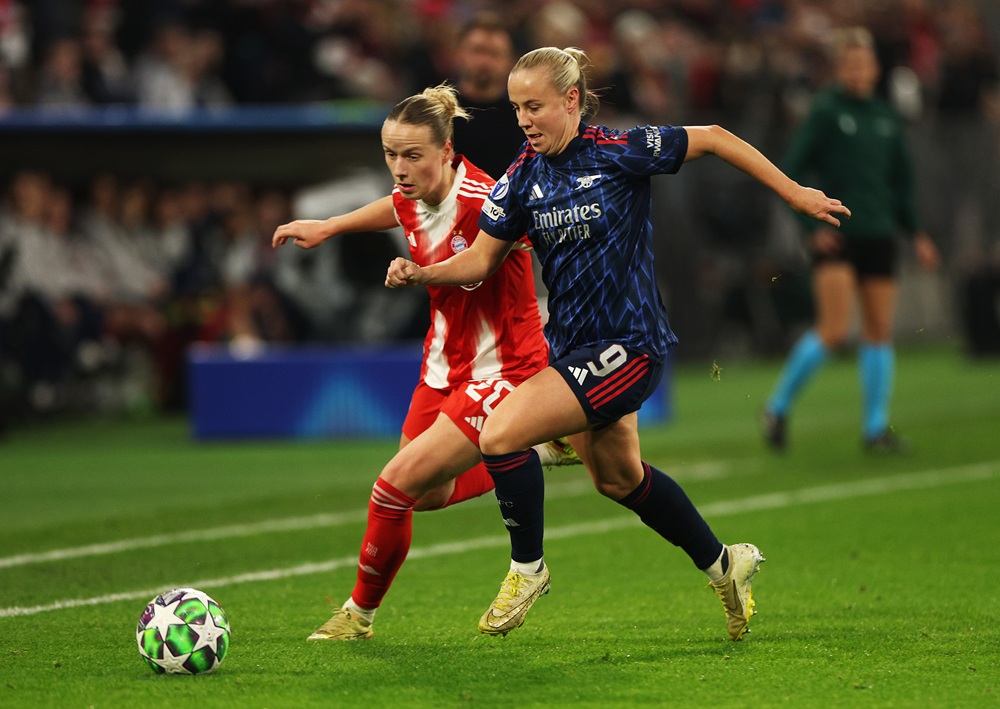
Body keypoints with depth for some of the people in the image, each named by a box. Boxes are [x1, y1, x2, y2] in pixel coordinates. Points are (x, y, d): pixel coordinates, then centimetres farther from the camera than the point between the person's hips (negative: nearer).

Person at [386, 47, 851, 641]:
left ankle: (528, 568, 1)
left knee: (502, 434, -20)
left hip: (628, 344, -8)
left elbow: (713, 139, -6)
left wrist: (792, 192, -5)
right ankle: (723, 564, 43)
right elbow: (481, 259, 4)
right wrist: (421, 274, -14)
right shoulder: (523, 177, 1)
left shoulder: (620, 152, -16)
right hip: (574, 343, 8)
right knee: (618, 479, 23)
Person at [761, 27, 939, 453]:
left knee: (880, 330, 3)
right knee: (834, 330, -14)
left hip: (878, 235, 6)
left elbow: (901, 180, 20)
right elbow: (791, 173, -7)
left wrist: (916, 233, 12)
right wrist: (812, 223, -15)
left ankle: (876, 428, 9)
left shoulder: (885, 118, 11)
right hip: (835, 236, -6)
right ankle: (778, 408, 2)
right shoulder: (825, 111, -5)